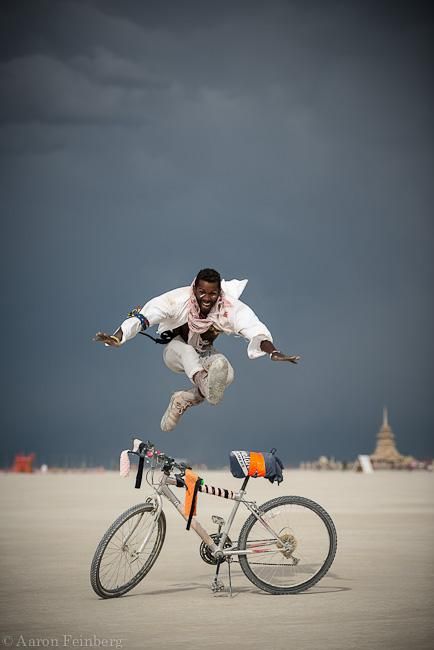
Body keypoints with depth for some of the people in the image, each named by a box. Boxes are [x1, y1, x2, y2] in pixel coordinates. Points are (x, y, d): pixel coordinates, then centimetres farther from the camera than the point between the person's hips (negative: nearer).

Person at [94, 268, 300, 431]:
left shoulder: (231, 308, -27)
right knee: (186, 351, -36)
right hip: (175, 353, -2)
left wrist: (274, 352, -55)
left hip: (206, 355, 2)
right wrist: (116, 339, -49)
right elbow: (143, 317, -35)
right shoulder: (178, 299, -30)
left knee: (226, 373, -29)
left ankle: (182, 400, -11)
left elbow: (255, 330, -36)